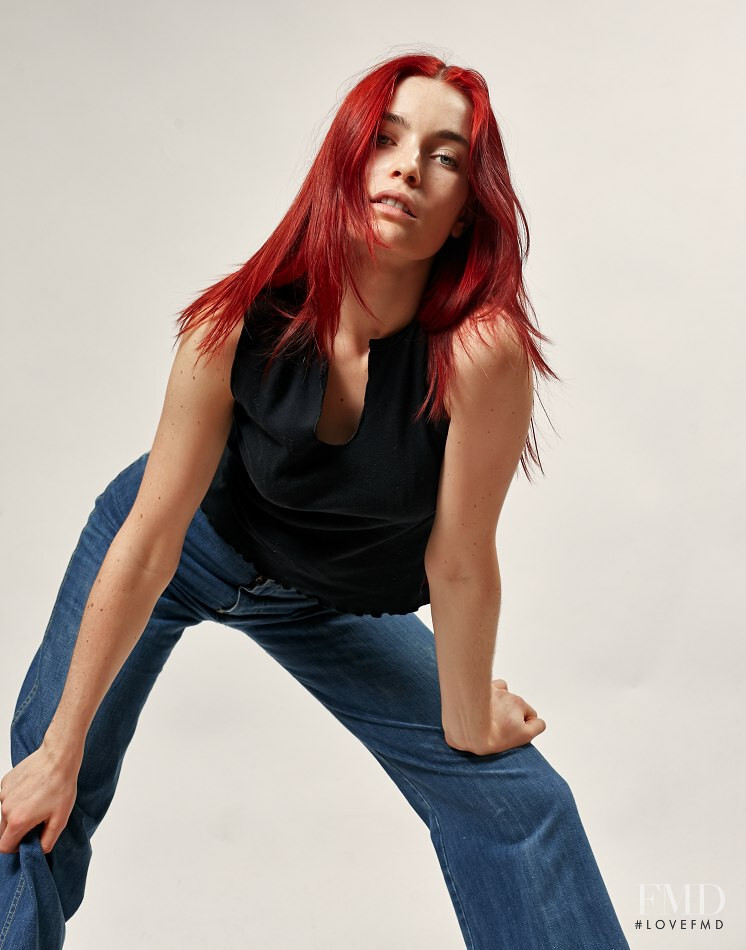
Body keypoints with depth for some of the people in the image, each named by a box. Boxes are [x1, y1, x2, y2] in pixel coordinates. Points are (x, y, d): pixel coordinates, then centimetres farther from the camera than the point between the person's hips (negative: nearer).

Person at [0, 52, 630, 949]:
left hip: (333, 600, 0)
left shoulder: (480, 348, -34)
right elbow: (147, 548, -22)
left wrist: (468, 728, -8)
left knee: (516, 795, -4)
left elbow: (459, 562, -23)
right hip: (191, 544, 0)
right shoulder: (237, 326, -30)